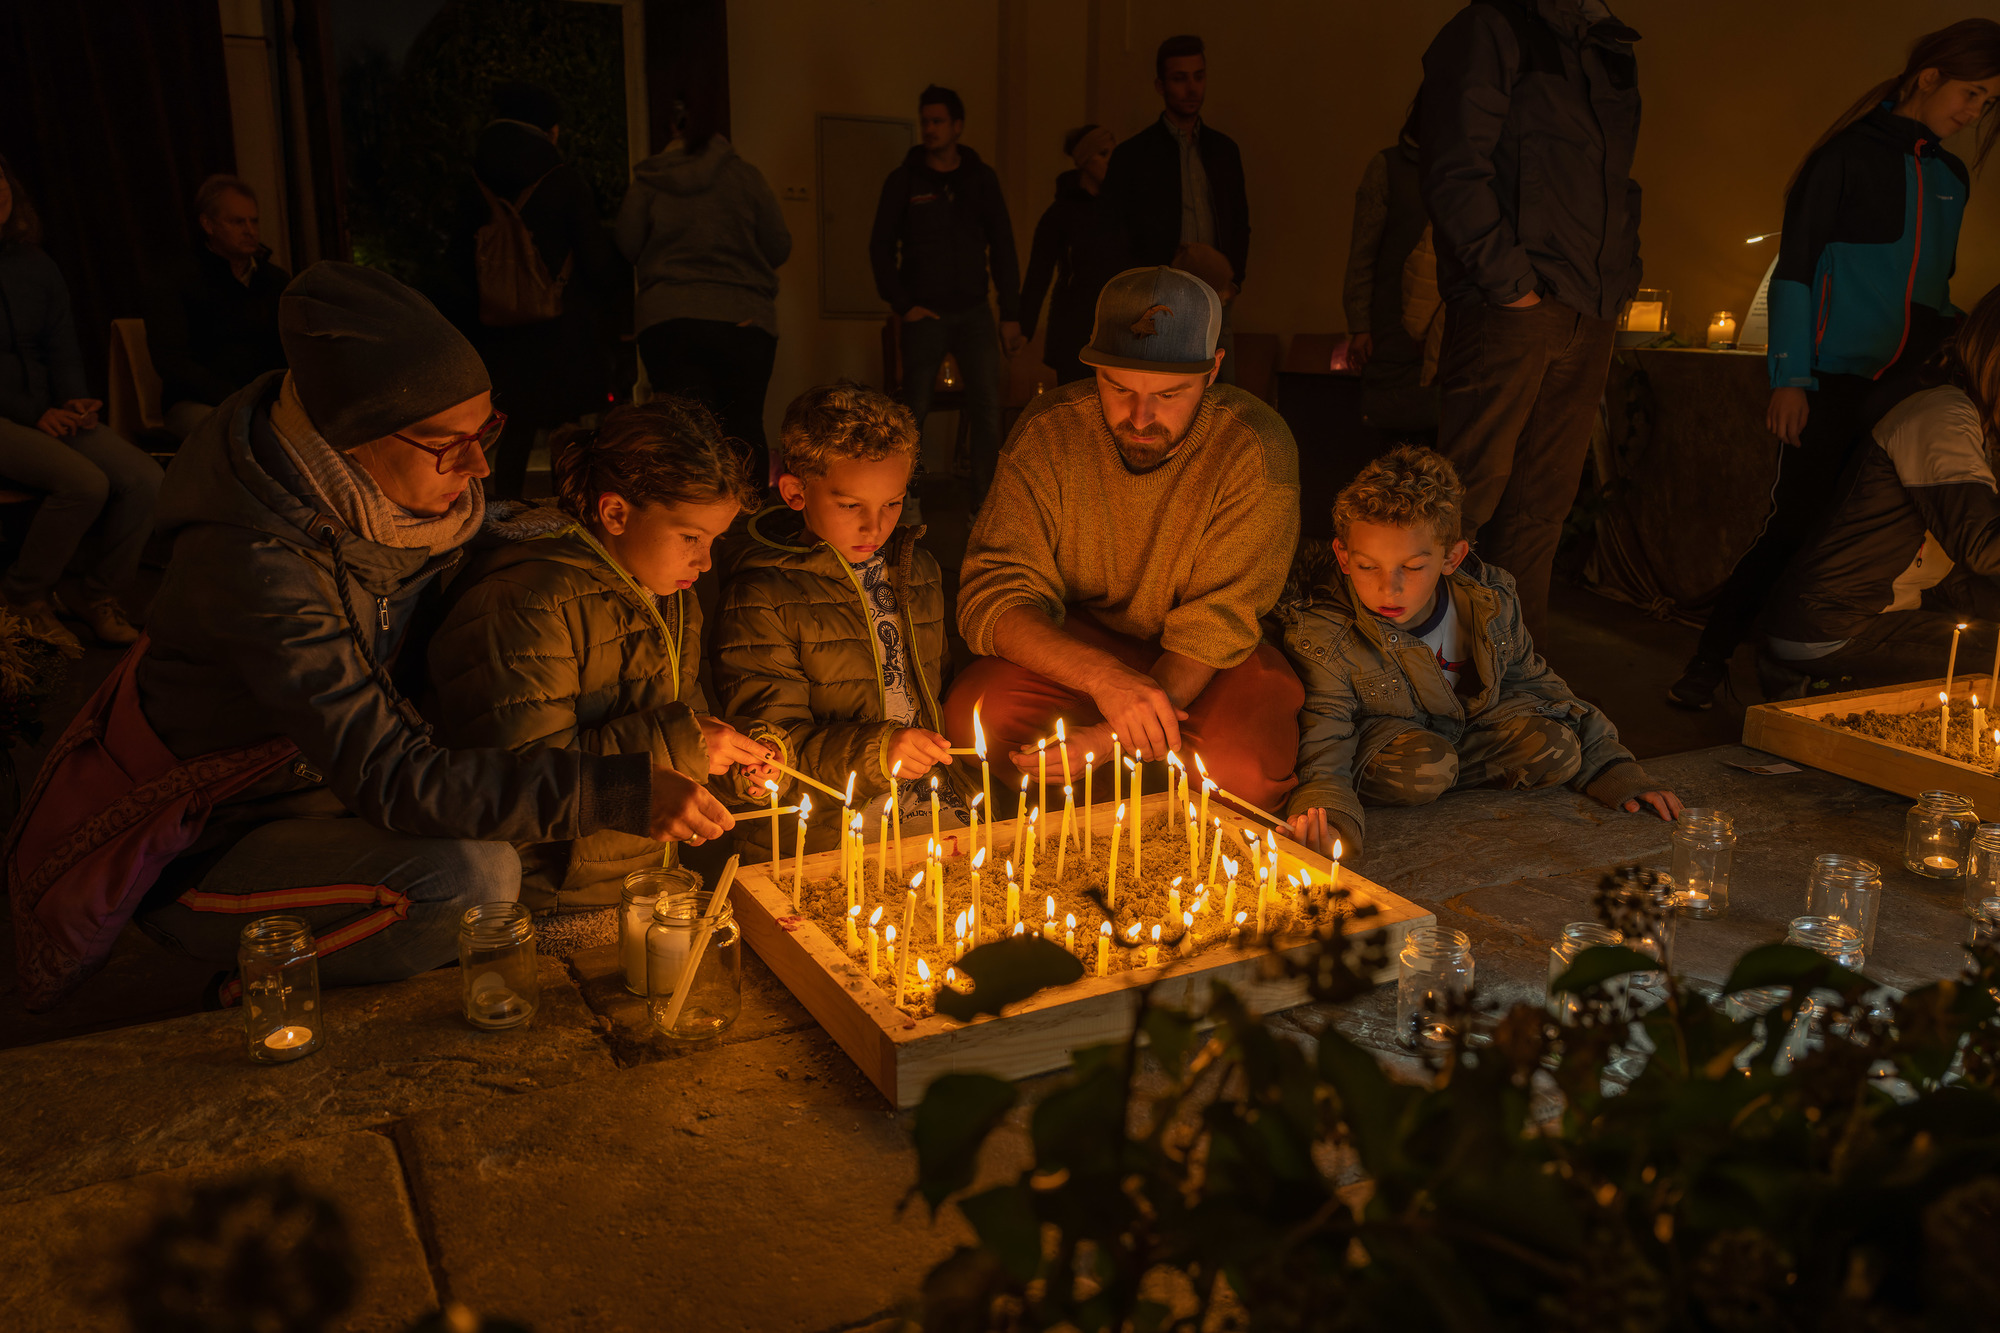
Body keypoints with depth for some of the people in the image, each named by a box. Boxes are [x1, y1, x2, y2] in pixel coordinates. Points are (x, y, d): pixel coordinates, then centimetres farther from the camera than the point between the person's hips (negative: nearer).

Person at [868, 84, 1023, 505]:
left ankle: (984, 502, 3)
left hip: (974, 311, 1)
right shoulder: (904, 180, 4)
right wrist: (903, 305, -4)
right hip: (926, 313, -1)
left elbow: (1002, 246, 9)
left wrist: (1011, 315, 4)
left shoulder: (981, 178, 8)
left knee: (988, 408, -5)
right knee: (914, 410, 1)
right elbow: (881, 247, 5)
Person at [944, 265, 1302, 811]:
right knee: (974, 714, -27)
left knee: (1248, 762, -32)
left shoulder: (1256, 449, -21)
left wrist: (1111, 737, -34)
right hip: (1076, 639, 2)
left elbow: (1216, 625, -20)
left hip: (1213, 663, -1)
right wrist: (1104, 677, -38)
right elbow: (992, 597, -19)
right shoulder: (1048, 432, -15)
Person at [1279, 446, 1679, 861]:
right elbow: (1321, 747, -30)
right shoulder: (1319, 637, -29)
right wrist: (1328, 817, -54)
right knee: (1422, 766, -35)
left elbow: (1535, 684, 1)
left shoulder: (1488, 605, -17)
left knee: (1559, 750, -16)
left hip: (1469, 722, 5)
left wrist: (1616, 774, -1)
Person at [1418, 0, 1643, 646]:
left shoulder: (1613, 52, 21)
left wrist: (1621, 274, 13)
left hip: (1591, 314, 7)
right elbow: (1455, 172, -11)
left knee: (1545, 501, 7)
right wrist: (1509, 281, -15)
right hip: (1509, 308, -7)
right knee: (1472, 489, -8)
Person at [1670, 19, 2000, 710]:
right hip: (1836, 378, -6)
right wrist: (1790, 377, -12)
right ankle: (1708, 661, -5)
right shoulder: (1851, 156, 3)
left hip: (1909, 382, 6)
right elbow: (1794, 267, -4)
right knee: (1798, 517, -13)